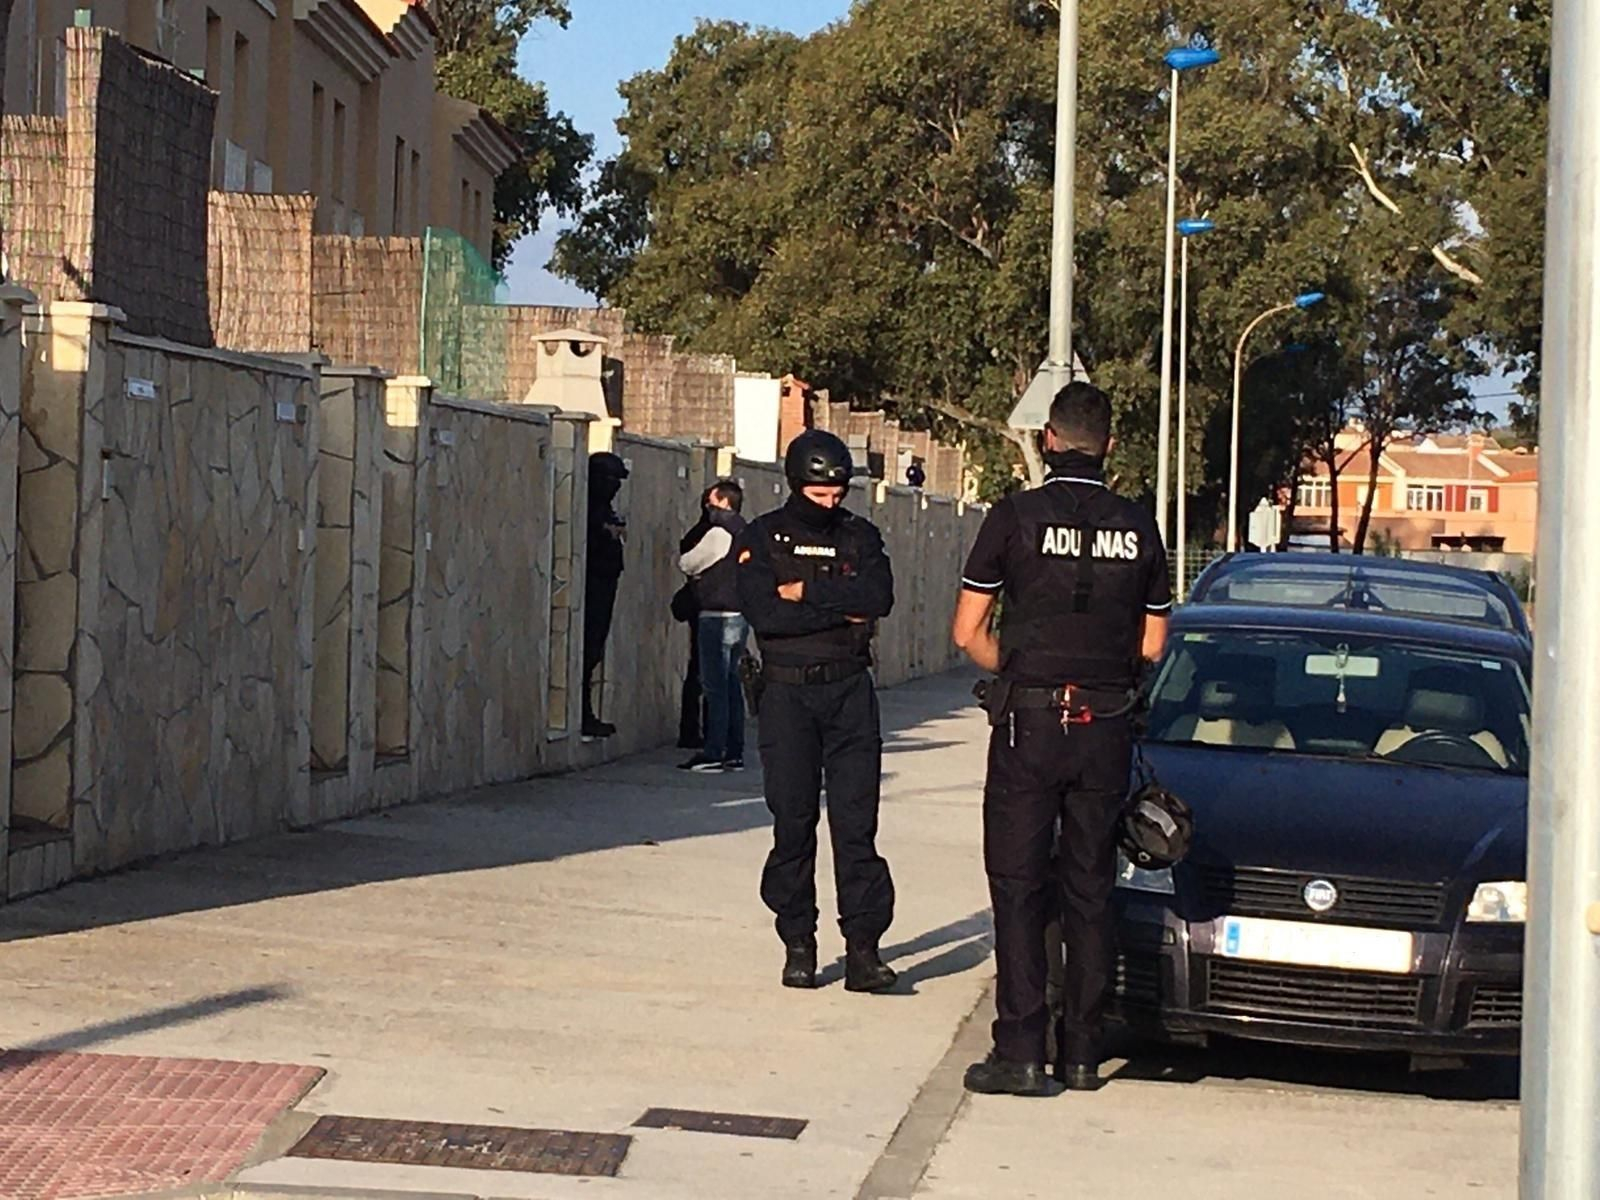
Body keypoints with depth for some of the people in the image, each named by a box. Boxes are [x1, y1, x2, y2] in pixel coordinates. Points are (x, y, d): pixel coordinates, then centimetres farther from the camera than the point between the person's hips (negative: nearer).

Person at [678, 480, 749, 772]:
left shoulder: (719, 534, -12)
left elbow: (687, 564, -5)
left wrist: (680, 558, 14)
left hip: (718, 616, -9)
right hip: (740, 614, 9)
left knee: (715, 684, -8)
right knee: (731, 683, 12)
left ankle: (714, 753, -9)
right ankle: (734, 752, 13)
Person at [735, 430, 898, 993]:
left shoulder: (861, 537, 8)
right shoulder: (762, 539, 2)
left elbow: (879, 596, -10)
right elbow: (765, 614, -13)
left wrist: (808, 593, -13)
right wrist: (842, 609, -10)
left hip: (850, 692, 1)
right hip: (787, 693, -1)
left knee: (856, 821, -4)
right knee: (792, 823, 2)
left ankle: (862, 946, -6)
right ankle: (798, 944, 10)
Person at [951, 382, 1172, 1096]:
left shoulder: (1015, 517, -6)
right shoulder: (1138, 528, 3)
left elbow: (969, 633, -4)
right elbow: (1152, 644, 9)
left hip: (1030, 723, -3)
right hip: (1107, 725, 3)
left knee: (1018, 889, 1)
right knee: (1090, 891, 10)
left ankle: (1021, 1054, -4)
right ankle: (1082, 1054, 13)